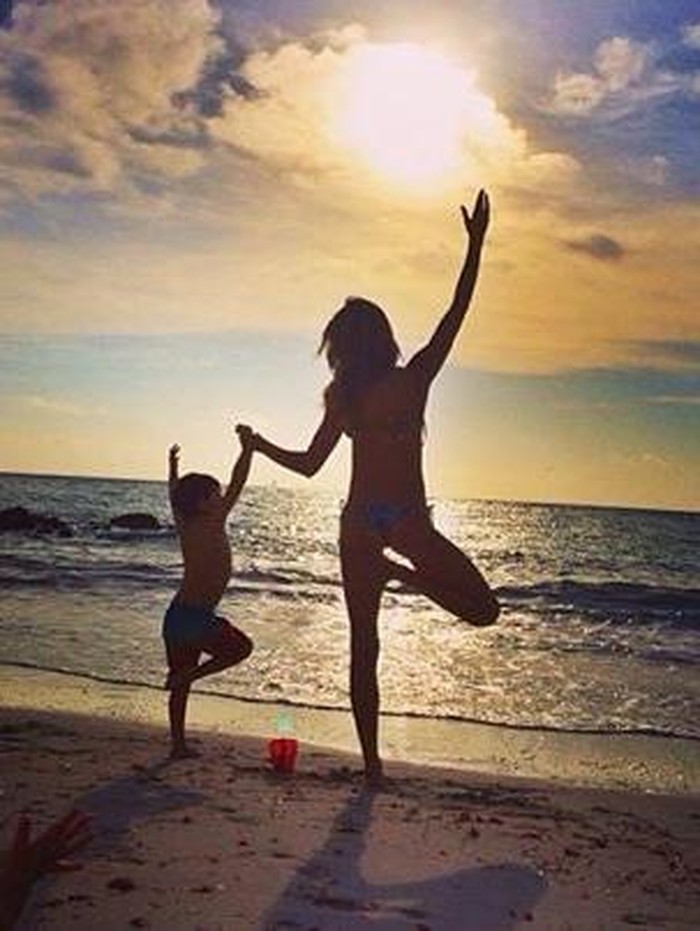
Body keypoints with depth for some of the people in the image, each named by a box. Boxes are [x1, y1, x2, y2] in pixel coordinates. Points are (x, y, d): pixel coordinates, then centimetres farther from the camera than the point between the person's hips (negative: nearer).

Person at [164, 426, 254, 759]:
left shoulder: (185, 526, 6)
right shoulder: (212, 525, -13)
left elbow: (174, 495, 24)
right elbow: (236, 485, -17)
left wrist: (173, 465, 38)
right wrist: (247, 449, -15)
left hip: (176, 615, 8)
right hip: (196, 618, -8)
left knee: (182, 683, 15)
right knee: (241, 647, 13)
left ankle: (178, 744, 18)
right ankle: (186, 675, 0)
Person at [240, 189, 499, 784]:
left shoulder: (343, 399, 1)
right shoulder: (415, 379, -5)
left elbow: (309, 464, 7)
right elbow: (457, 312, -5)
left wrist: (261, 446, 24)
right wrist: (475, 245, 0)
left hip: (359, 523, 4)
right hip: (407, 518, -3)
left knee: (363, 648, 11)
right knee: (482, 607, 6)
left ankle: (372, 762, 12)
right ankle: (404, 573, -14)